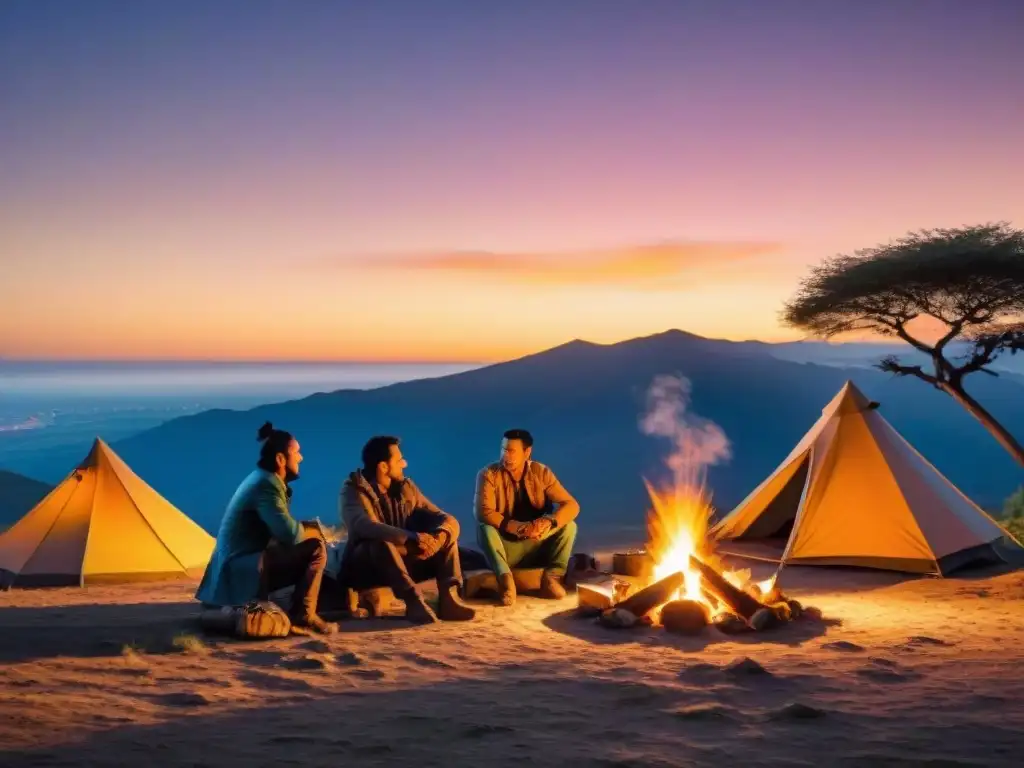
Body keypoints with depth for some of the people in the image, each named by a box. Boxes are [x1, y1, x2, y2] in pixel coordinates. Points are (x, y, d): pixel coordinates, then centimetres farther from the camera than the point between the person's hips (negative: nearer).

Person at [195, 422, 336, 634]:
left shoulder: (261, 479, 13)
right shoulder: (266, 484, -17)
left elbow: (281, 529, 20)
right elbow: (290, 534, -25)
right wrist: (313, 530, -4)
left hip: (240, 565, 10)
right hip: (244, 569, -10)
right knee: (316, 548, -16)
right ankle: (303, 615, -10)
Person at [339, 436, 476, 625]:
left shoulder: (406, 487, 4)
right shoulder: (355, 490, -12)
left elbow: (447, 518, -3)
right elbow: (362, 526, -34)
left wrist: (437, 538, -28)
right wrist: (411, 538, -46)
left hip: (404, 562, 6)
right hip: (364, 566, -5)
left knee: (448, 530, -11)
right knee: (381, 540, -36)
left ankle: (448, 597, -26)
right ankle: (413, 600, -38)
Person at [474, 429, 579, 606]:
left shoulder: (541, 472, -5)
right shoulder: (488, 474, -11)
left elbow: (571, 505, -11)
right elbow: (482, 512, -24)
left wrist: (549, 521, -34)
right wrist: (517, 527, -38)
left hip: (537, 547, 2)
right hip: (503, 547, -2)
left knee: (568, 525, -18)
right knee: (484, 528, -31)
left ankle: (551, 578, -32)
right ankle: (505, 579, -46)